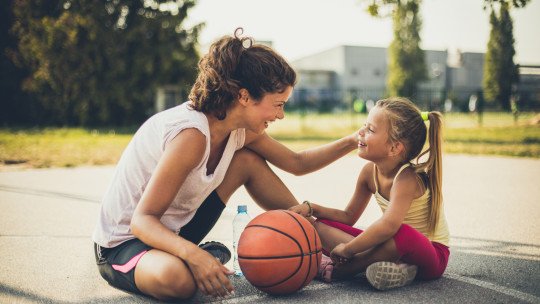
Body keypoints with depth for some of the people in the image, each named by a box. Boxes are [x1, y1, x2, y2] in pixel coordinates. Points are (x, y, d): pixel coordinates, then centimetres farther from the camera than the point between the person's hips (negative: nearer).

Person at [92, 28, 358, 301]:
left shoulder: (241, 130, -5)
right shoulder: (192, 133, -32)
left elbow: (297, 163, 9)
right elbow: (142, 220, -30)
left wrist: (351, 142, 0)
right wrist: (193, 254, -46)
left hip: (174, 231, 8)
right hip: (124, 241, -8)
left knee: (248, 160, 2)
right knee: (176, 278, -42)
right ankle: (203, 257, -7)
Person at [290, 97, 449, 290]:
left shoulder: (407, 177, -25)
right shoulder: (370, 172, -2)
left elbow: (389, 225, -43)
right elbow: (349, 216, 9)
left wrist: (347, 248, -32)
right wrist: (311, 208, -6)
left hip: (432, 254, -7)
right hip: (398, 246, 7)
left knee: (402, 234, -44)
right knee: (320, 226, -5)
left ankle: (335, 270, -25)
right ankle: (389, 261, -25)